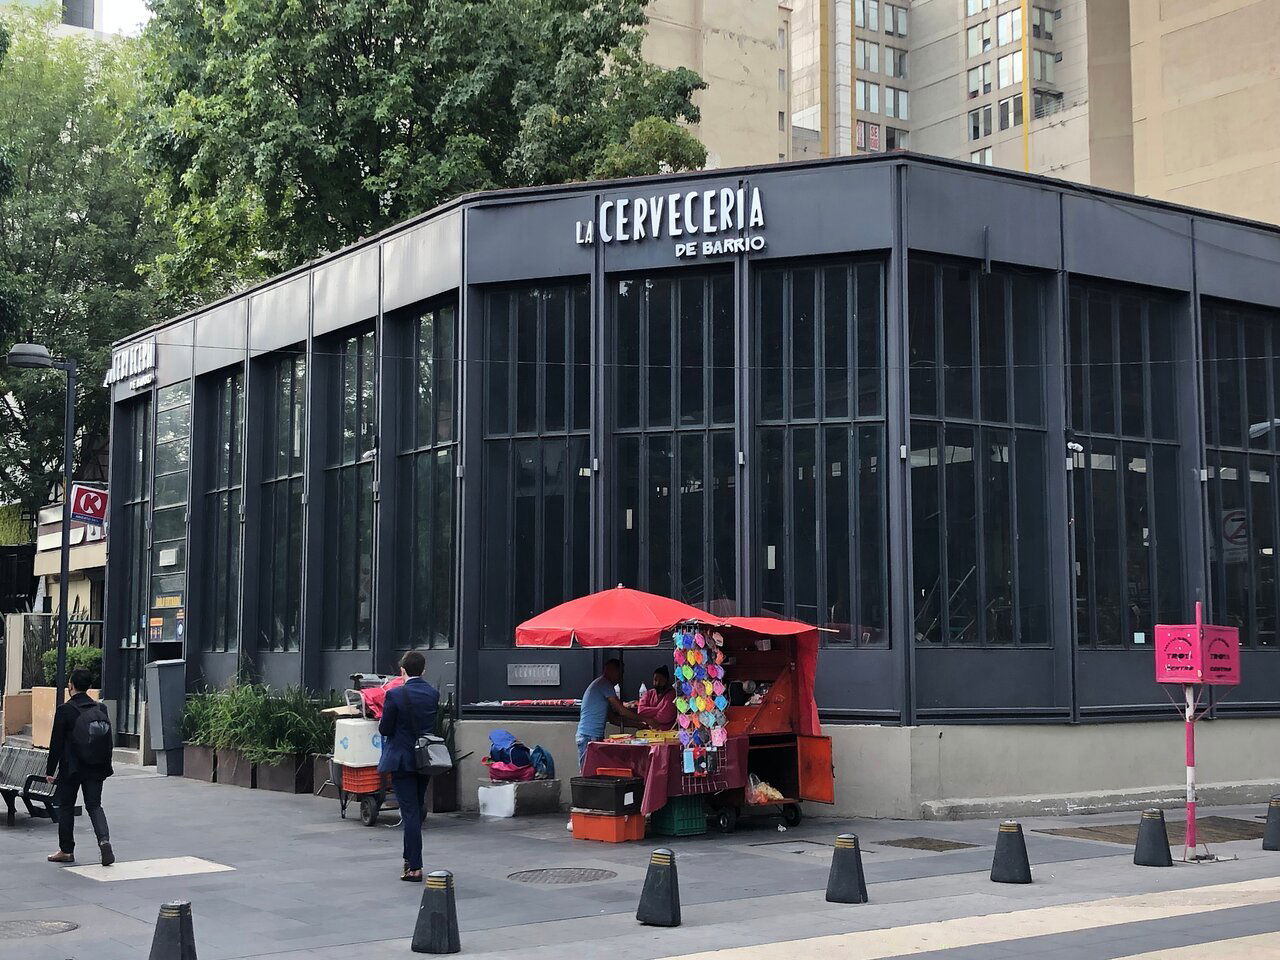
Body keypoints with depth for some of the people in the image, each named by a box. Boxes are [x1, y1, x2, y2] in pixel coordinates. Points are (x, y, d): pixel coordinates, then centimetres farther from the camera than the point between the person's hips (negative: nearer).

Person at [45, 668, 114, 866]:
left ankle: (66, 851, 18)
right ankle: (104, 840, -14)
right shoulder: (101, 709, 3)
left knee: (66, 807, 11)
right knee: (94, 805, 9)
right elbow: (108, 740, 7)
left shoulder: (65, 710, -12)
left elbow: (56, 743, -10)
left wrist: (50, 770, -2)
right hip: (96, 768, 4)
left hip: (71, 768, -4)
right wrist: (106, 767, 16)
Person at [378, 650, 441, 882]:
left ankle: (414, 867, -4)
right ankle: (410, 858, 30)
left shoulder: (395, 695, -16)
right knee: (417, 810, 19)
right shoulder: (433, 693, 0)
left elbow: (384, 729, -11)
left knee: (410, 813, -4)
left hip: (402, 760, -5)